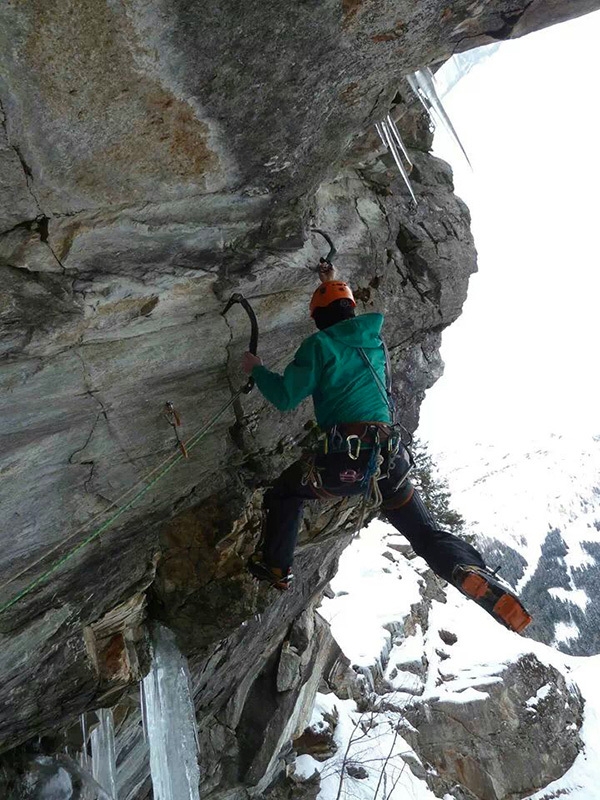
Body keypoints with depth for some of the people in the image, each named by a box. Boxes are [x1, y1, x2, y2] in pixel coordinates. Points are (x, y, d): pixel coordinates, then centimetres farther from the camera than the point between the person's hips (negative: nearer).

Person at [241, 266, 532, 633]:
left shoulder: (320, 344, 0)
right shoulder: (376, 339, 17)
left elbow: (285, 397, -3)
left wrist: (257, 370, 15)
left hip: (346, 458, -4)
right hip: (391, 457, 5)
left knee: (284, 493, 23)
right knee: (427, 533, 9)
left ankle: (276, 568, 26)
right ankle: (484, 580, -14)